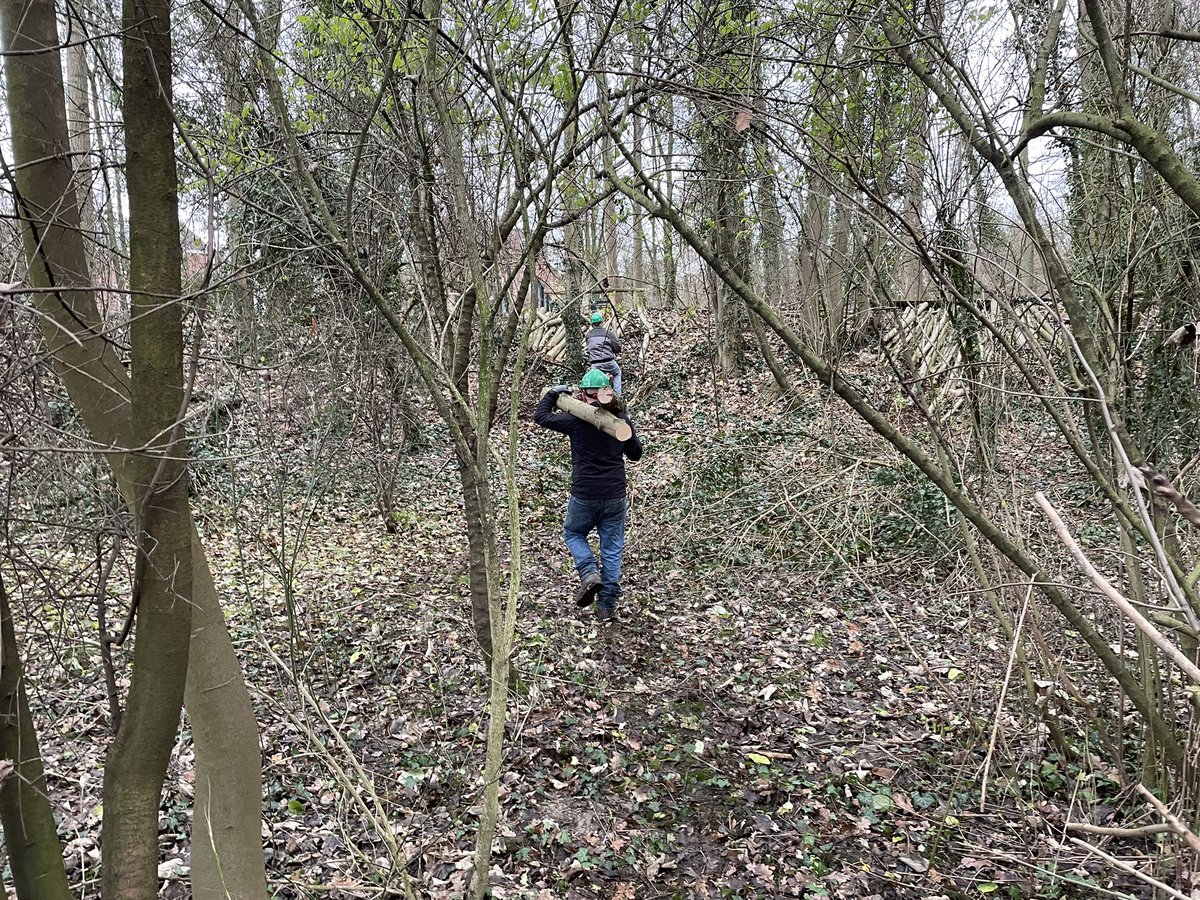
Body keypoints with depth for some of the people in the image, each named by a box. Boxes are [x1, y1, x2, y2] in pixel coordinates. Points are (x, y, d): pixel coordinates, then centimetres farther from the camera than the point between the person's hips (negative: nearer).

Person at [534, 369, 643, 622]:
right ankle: (606, 606, 14)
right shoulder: (621, 419, -1)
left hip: (584, 496, -2)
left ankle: (589, 573, 1)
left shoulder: (576, 419, -10)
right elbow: (636, 454, 11)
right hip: (615, 497, 2)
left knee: (573, 533, 24)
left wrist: (554, 392, 16)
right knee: (612, 549, 11)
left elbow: (540, 416, 3)